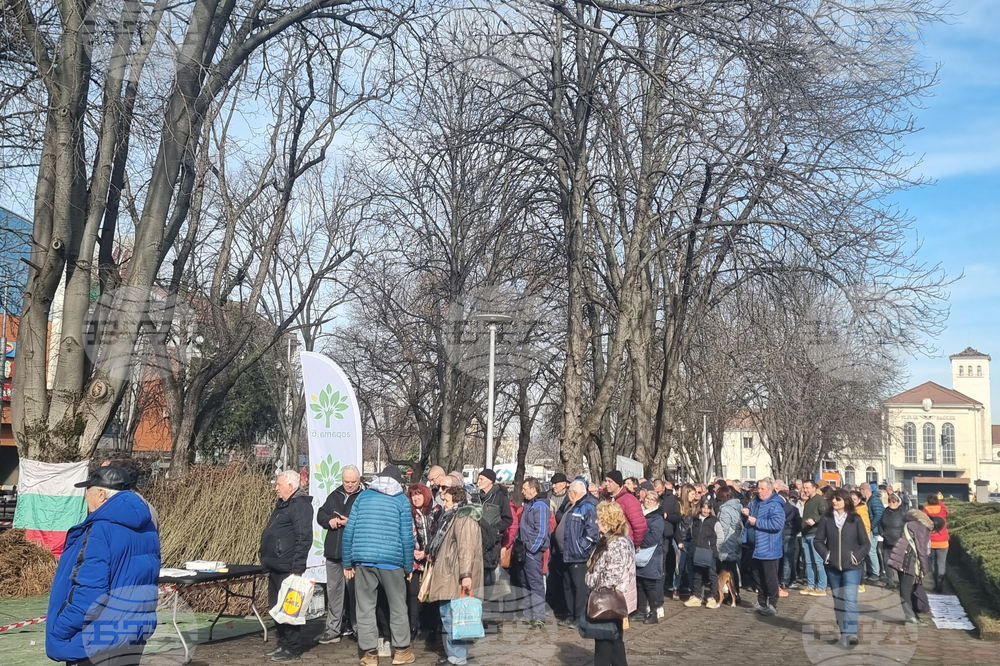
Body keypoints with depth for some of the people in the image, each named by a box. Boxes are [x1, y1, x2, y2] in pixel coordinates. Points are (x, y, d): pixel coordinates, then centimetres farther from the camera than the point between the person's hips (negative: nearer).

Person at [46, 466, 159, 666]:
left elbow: (89, 589, -23)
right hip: (135, 632, 8)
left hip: (101, 638, -8)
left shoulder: (102, 529, -19)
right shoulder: (146, 528, 8)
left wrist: (59, 631, -12)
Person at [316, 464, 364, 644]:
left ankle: (356, 627, 14)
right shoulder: (334, 496, 12)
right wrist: (329, 520, -7)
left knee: (354, 590, 3)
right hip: (333, 552, 6)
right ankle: (333, 629, 16)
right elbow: (320, 515, 14)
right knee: (333, 590, 10)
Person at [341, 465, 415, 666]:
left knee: (365, 607, 9)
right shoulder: (401, 500, 4)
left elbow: (349, 530, 6)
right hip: (391, 560, -2)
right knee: (397, 606, 12)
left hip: (363, 559, 2)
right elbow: (406, 536, -1)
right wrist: (408, 567, 6)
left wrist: (347, 562, 11)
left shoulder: (363, 496, 10)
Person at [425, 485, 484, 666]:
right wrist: (432, 553, 41)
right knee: (448, 615, 13)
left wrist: (466, 574, -29)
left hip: (456, 576, -11)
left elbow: (466, 548, -23)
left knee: (452, 617, -9)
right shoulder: (453, 517, 20)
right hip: (449, 575, 11)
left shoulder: (463, 518, -13)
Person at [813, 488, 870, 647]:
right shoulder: (827, 519, 0)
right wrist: (825, 554, -6)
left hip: (852, 567, -3)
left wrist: (857, 556, -11)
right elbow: (818, 540, 6)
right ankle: (844, 632, 21)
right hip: (833, 567, 3)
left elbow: (866, 543, 0)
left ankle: (851, 633, -15)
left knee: (850, 599, -15)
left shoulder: (855, 519, -4)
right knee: (838, 600, 11)